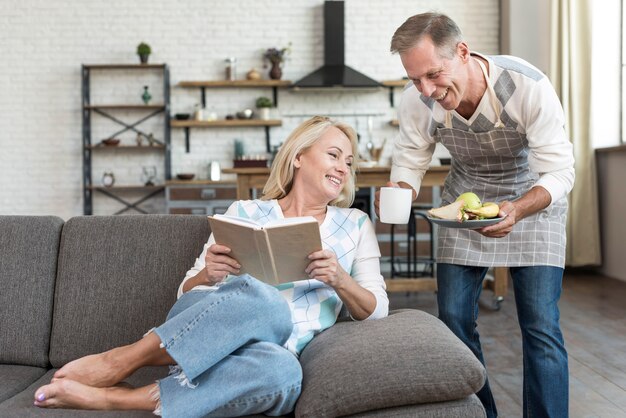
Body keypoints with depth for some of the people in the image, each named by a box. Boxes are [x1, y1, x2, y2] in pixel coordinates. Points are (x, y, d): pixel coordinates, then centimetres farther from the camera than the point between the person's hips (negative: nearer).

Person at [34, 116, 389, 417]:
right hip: (200, 332, -1)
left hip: (276, 350, 1)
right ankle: (120, 361, -24)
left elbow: (376, 310, 10)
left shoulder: (355, 225, 17)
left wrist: (340, 281, -10)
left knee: (282, 371, -39)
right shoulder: (245, 212, 13)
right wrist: (208, 275, -13)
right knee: (266, 301, -37)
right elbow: (187, 293, 11)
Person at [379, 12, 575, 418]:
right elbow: (409, 164, -6)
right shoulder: (416, 101, -22)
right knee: (453, 318, 2)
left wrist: (516, 210, -44)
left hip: (534, 198, -3)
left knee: (541, 327, -9)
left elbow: (560, 173, -25)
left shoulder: (529, 87, -31)